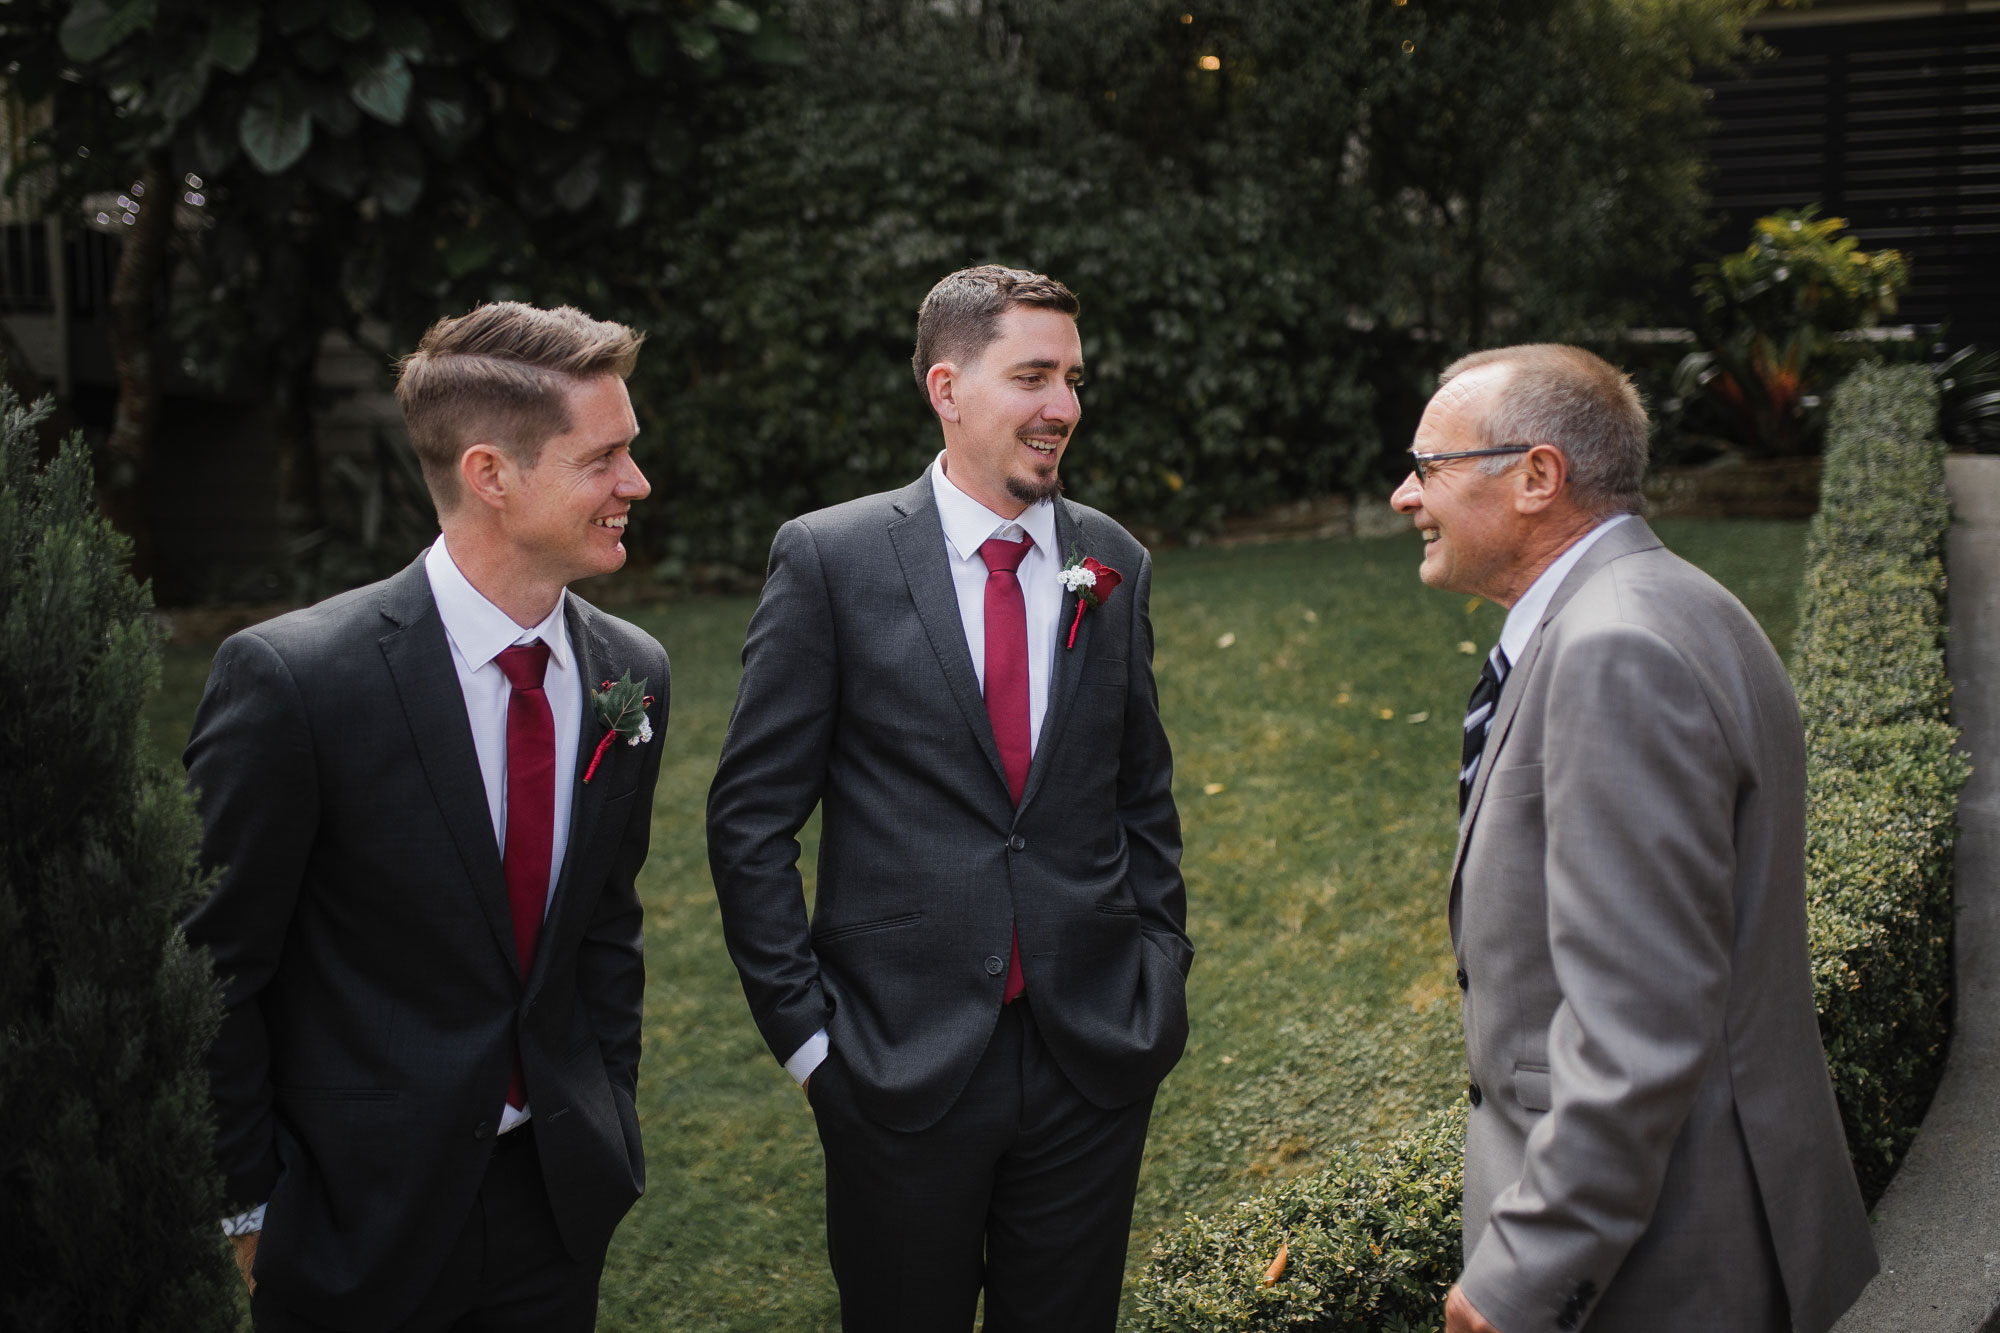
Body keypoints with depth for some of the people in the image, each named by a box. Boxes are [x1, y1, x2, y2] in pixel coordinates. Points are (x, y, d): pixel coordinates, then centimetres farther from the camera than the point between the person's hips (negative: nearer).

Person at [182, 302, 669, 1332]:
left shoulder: (630, 673, -2)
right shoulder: (290, 677, -19)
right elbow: (215, 968, -11)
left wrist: (607, 1124, 7)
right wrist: (248, 1208, -7)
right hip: (357, 1215, -4)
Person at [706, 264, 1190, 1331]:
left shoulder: (1114, 565, 5)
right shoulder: (829, 559, -7)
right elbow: (750, 817, -5)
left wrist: (1160, 976, 6)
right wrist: (803, 1027, -7)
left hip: (1092, 1060, 3)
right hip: (900, 1061, -3)